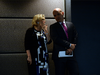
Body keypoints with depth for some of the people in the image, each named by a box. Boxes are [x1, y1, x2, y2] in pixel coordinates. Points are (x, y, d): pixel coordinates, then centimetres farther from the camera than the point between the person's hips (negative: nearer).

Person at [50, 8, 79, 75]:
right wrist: (70, 45, -12)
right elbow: (56, 39, -11)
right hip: (59, 55, -3)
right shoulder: (53, 27, 2)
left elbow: (75, 37, 9)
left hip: (70, 54, 3)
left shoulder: (70, 24, 13)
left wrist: (71, 48, -7)